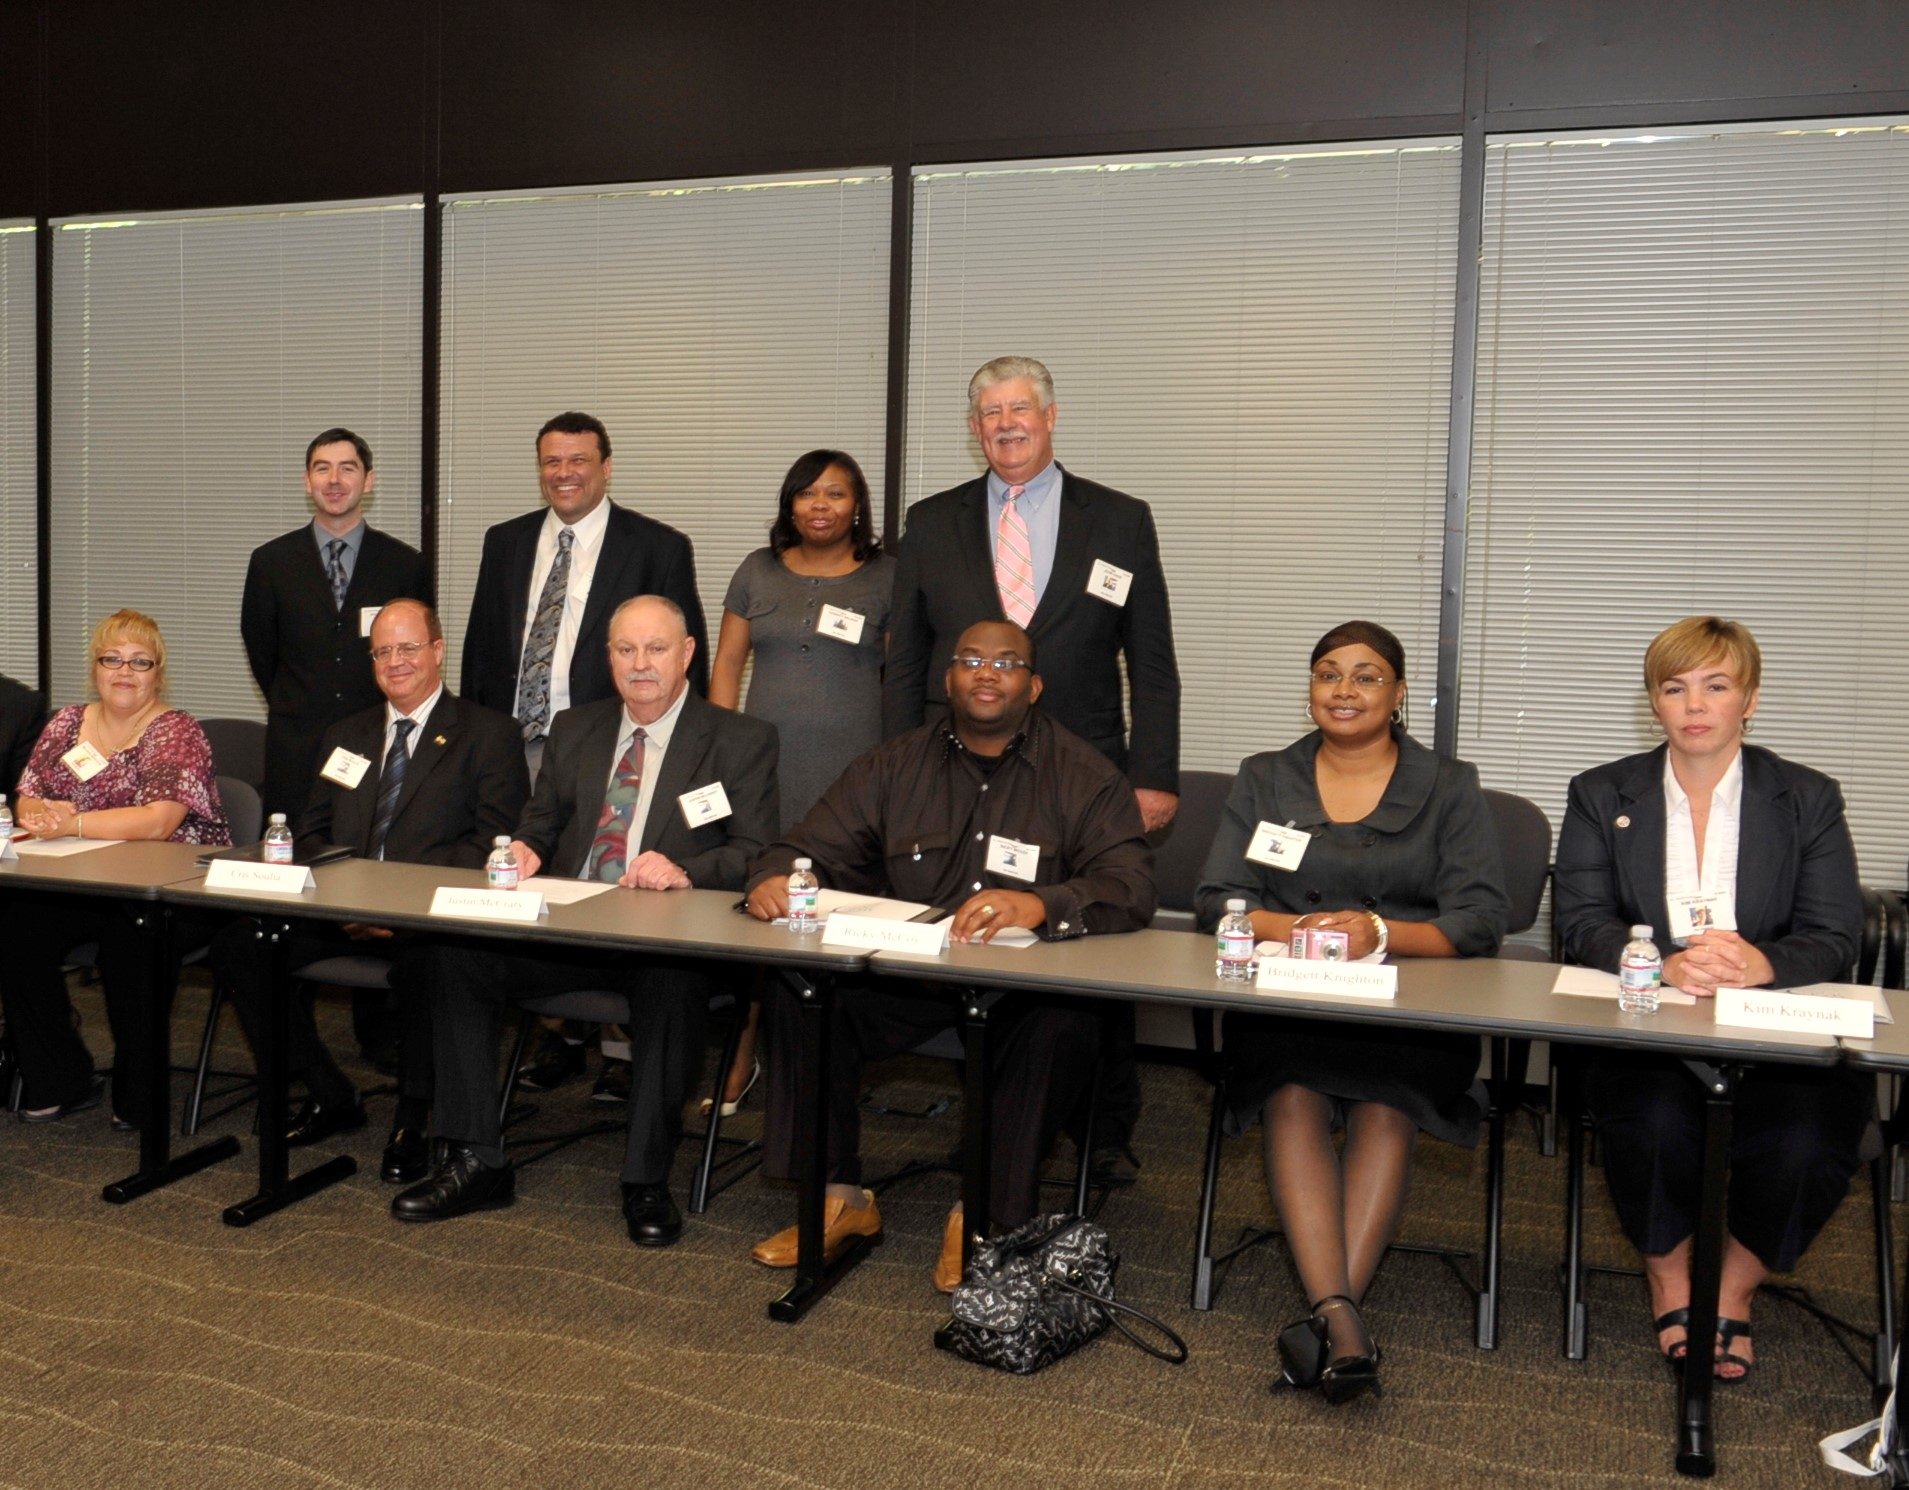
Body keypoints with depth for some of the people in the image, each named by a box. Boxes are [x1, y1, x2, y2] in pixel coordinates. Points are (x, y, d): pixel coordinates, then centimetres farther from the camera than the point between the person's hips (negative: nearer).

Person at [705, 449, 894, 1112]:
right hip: (762, 766, 2)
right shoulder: (759, 571, 13)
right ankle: (741, 1057, 8)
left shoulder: (886, 577, 6)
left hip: (851, 772, -2)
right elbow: (727, 665, 13)